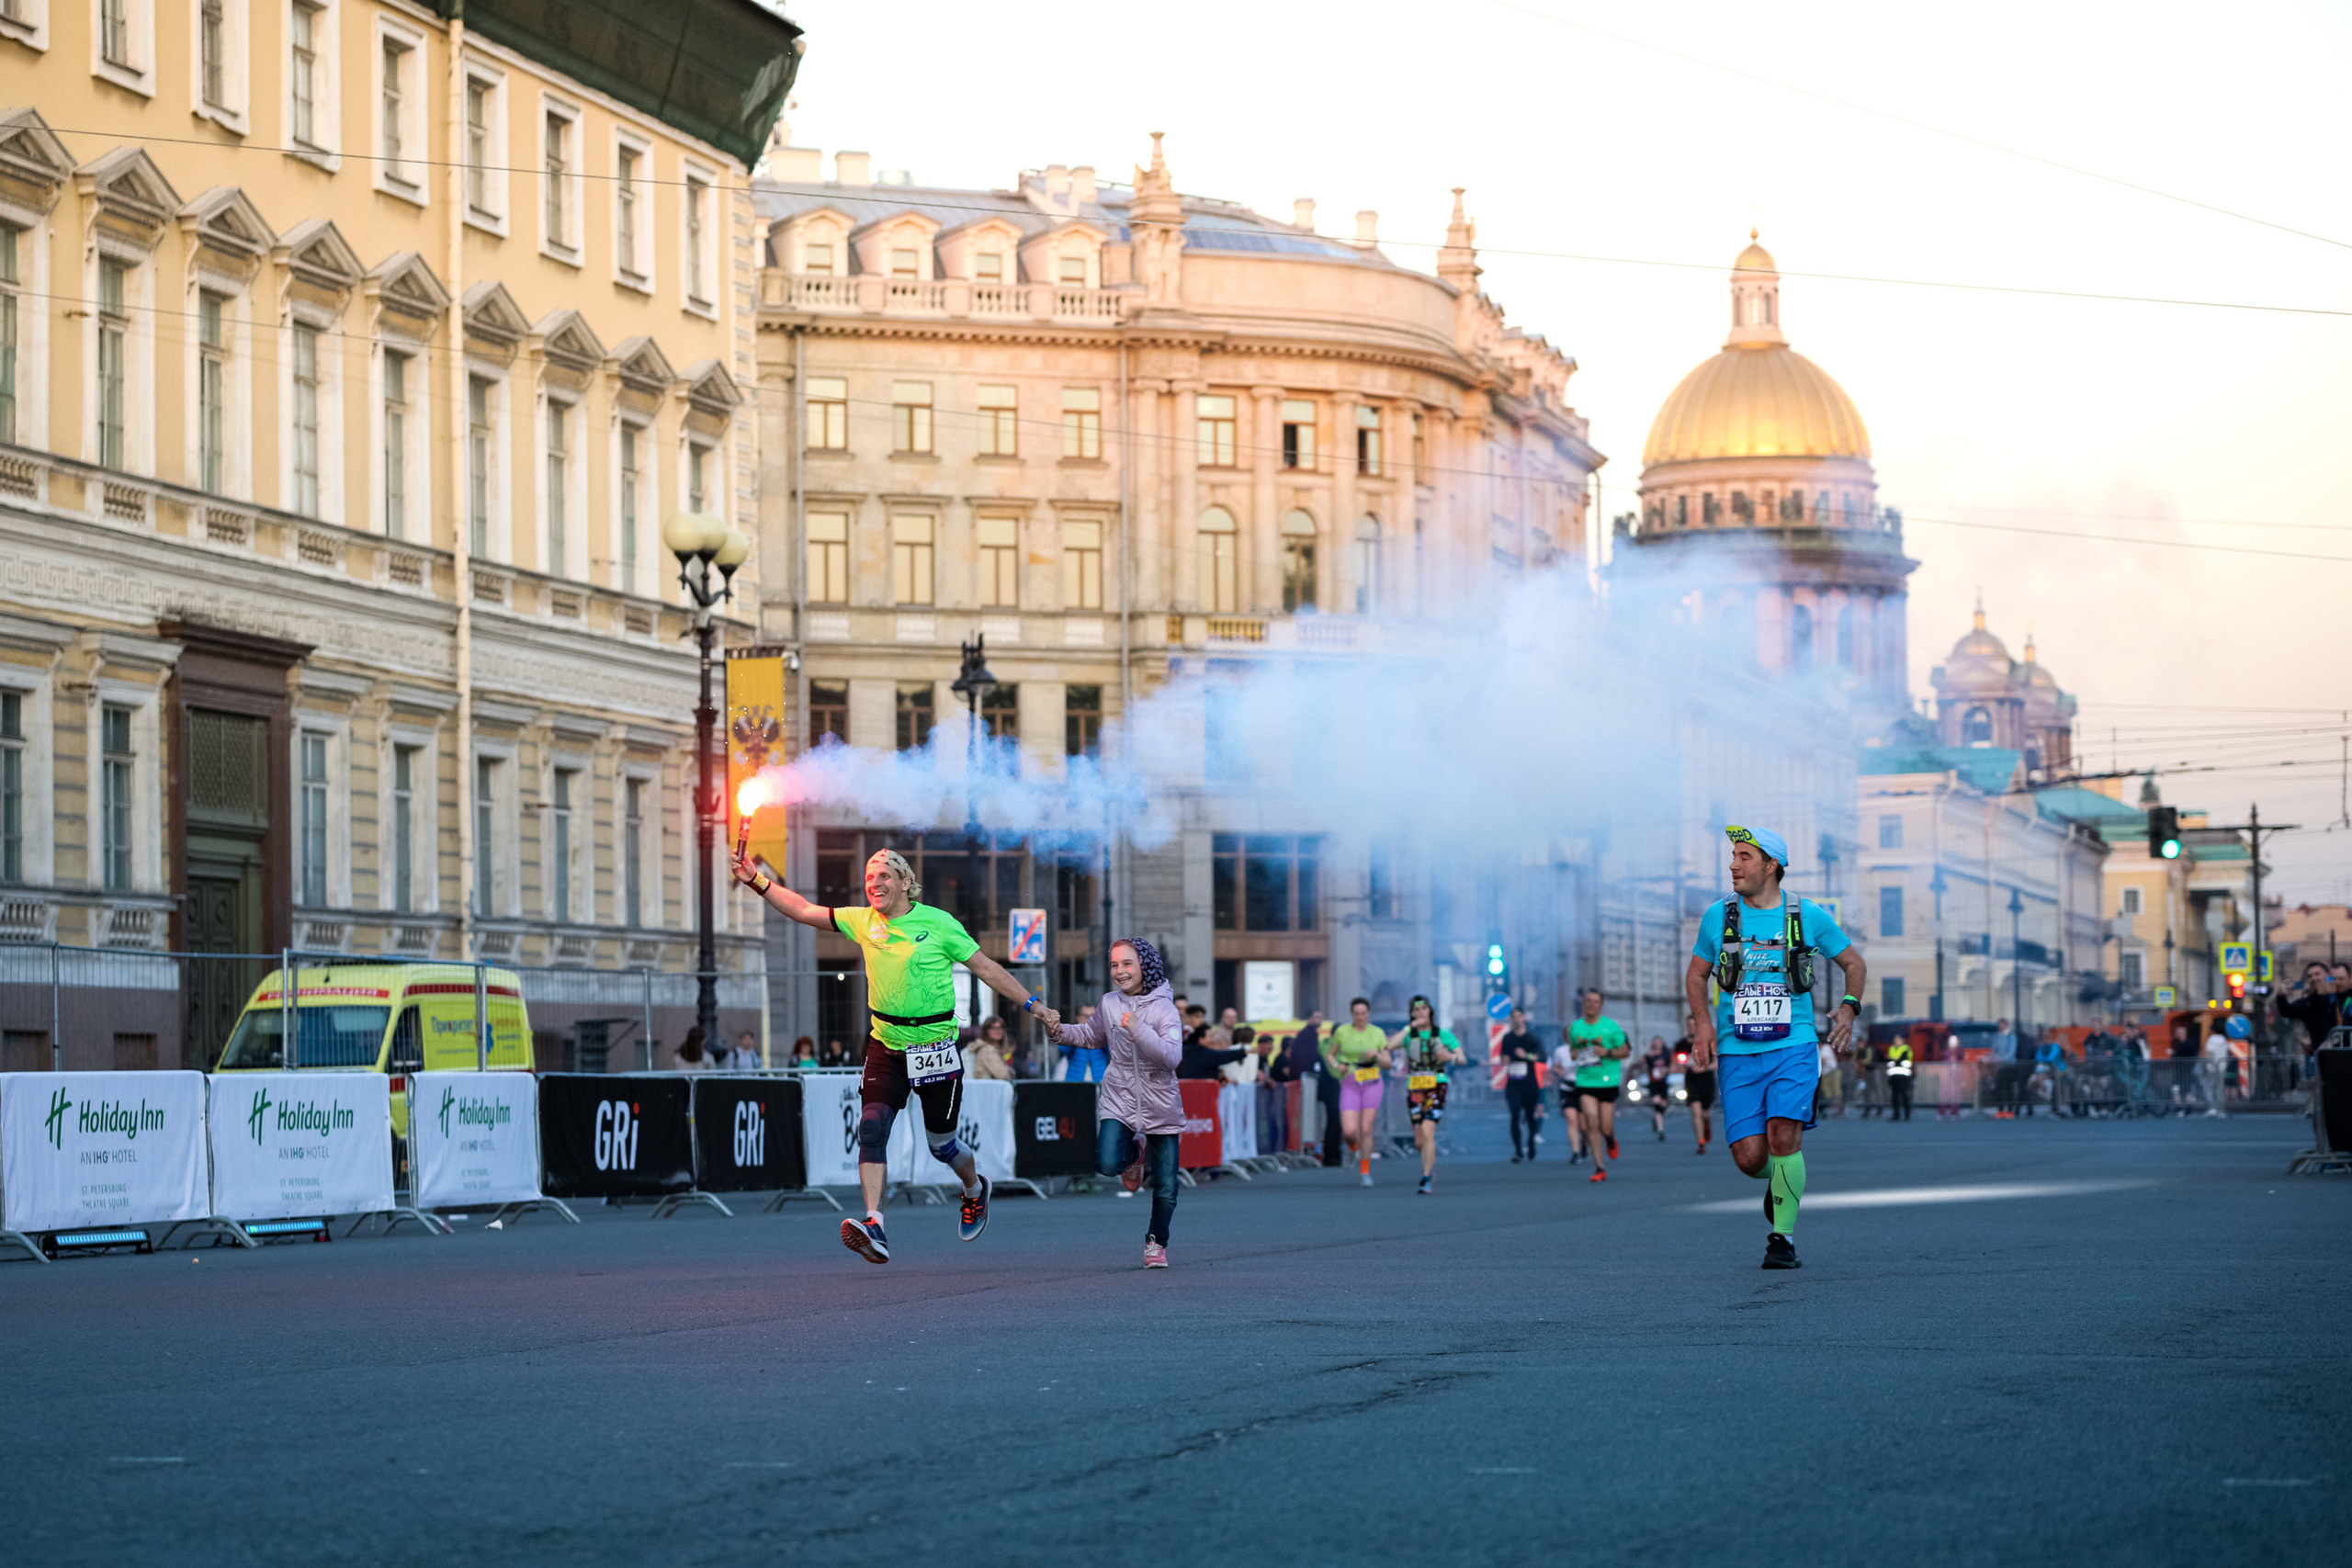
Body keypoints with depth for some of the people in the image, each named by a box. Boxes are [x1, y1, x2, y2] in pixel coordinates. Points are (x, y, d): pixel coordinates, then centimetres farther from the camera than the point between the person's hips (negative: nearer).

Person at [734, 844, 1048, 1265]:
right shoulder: (863, 922, 4)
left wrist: (1033, 1005, -4)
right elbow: (803, 911, 4)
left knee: (939, 1142, 8)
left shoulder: (938, 923, -7)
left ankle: (975, 1188, 42)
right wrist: (756, 880, -5)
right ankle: (874, 1228, -27)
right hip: (886, 1045, 3)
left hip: (935, 1046, -3)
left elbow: (985, 967, -2)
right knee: (872, 1127, -18)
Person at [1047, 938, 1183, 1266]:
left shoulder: (1163, 1009, -11)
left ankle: (1156, 1242, 30)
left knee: (1166, 1190, 3)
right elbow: (1091, 1036, 21)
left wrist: (1138, 1030, -33)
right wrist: (1060, 1032, 3)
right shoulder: (1109, 1004, 2)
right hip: (1118, 1099, 2)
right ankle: (1135, 1153, 13)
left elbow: (1173, 1056, -23)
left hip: (1160, 1105, -2)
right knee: (1107, 1164, -24)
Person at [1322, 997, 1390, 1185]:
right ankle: (1355, 1148, 25)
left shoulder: (1377, 1033, 2)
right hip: (1350, 1085, 0)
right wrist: (1337, 1066, -11)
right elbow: (1330, 1054, 10)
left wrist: (1377, 1055, -17)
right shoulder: (1342, 1032, -1)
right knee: (1349, 1131, -12)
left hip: (1371, 1084, 0)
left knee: (1366, 1129, -5)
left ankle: (1365, 1172, 9)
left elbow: (1387, 1063, 4)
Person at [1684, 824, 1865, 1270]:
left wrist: (1849, 1007, -4)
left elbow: (1854, 963, 15)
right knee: (1750, 1157, -8)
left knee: (1784, 1137, -22)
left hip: (1793, 1048, -2)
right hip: (1738, 1053, 2)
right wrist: (1702, 1021, -1)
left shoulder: (1809, 916, 1)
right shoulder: (1718, 916, 4)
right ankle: (1780, 1180, 29)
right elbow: (1696, 974, 17)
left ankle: (1782, 1237, -6)